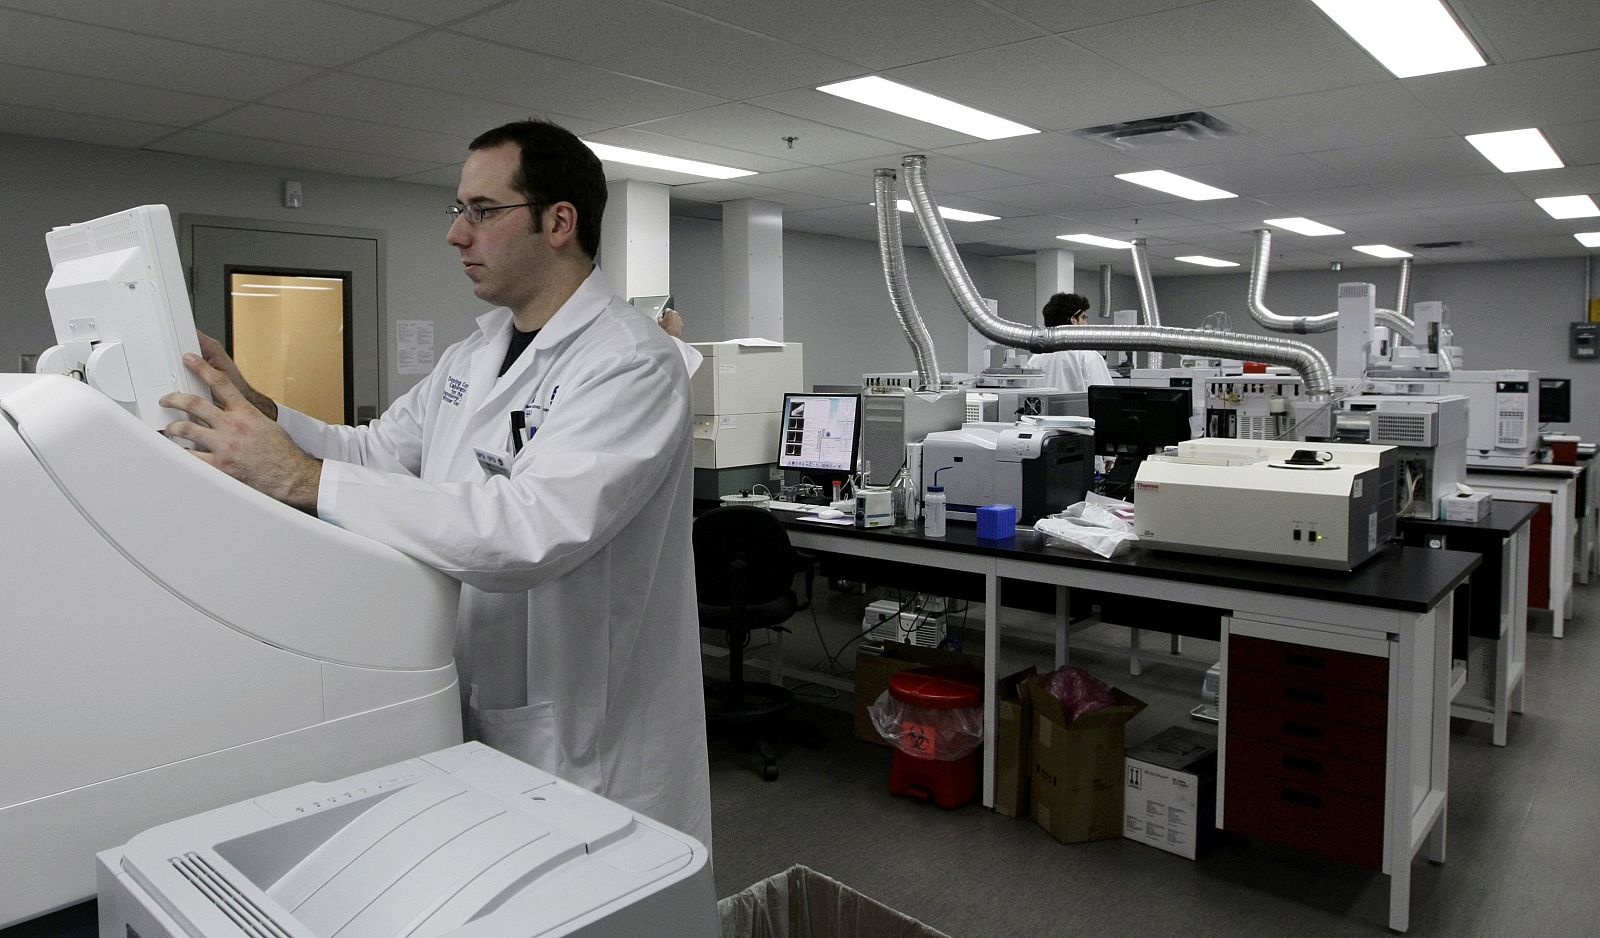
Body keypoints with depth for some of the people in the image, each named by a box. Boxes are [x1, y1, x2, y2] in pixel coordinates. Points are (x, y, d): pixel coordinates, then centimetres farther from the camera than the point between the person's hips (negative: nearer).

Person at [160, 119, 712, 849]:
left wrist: (303, 479, -32)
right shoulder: (472, 356, 8)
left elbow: (529, 530, -34)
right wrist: (255, 410, -3)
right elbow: (376, 453, 13)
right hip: (468, 721, 8)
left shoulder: (631, 363, -21)